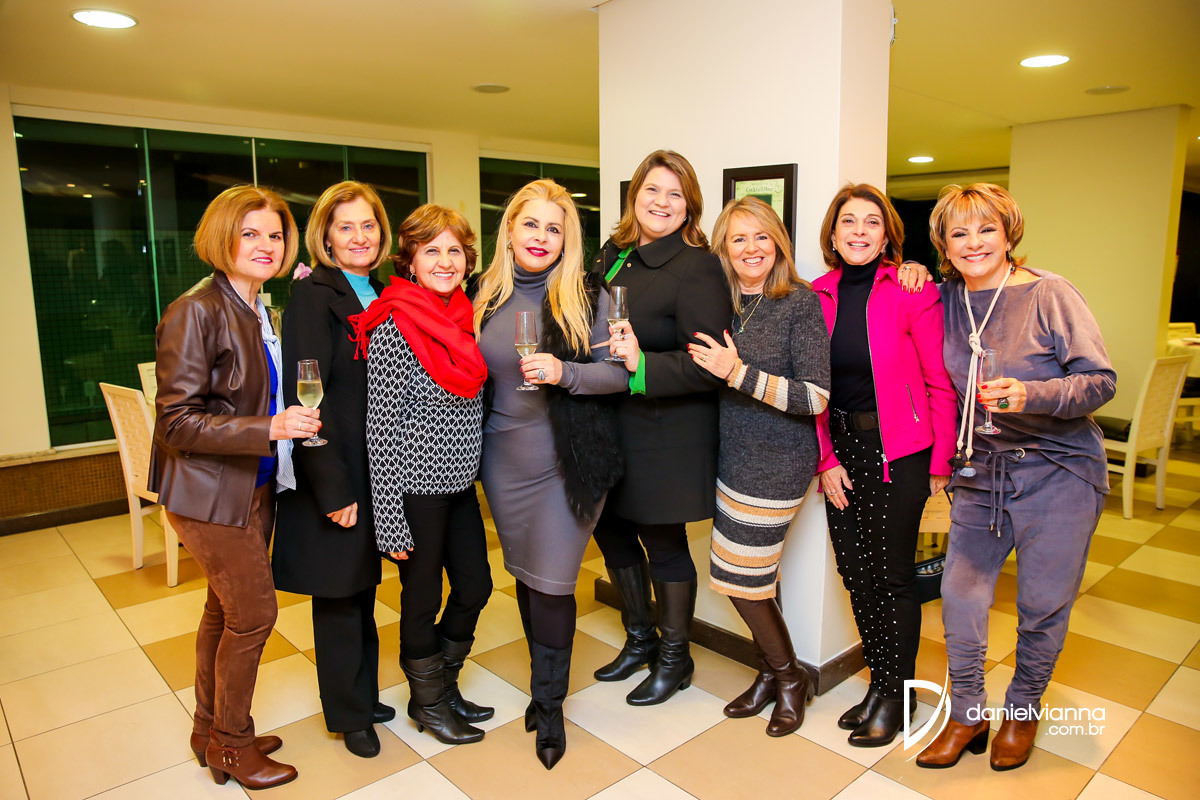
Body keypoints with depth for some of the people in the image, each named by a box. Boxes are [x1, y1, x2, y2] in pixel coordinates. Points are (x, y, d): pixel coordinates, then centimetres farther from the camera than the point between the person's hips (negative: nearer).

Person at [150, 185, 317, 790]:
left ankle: (211, 732, 37)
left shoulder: (261, 312, 7)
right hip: (209, 494, -8)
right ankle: (232, 745, 23)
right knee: (254, 612, 1)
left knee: (225, 611, 19)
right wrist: (270, 428, -28)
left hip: (254, 486, 8)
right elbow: (178, 422, -21)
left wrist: (296, 419, 4)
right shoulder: (196, 312, -18)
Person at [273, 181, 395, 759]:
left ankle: (363, 695, 35)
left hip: (377, 469, 7)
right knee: (339, 592, 8)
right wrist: (334, 488, -19)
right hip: (334, 476, -6)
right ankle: (349, 712, 26)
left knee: (363, 587, 18)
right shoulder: (312, 295, -11)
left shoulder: (381, 296, 10)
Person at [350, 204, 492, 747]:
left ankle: (444, 685, 40)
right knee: (423, 598, 10)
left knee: (475, 586, 16)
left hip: (460, 482, 7)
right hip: (416, 486, -7)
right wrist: (390, 519, -16)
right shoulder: (392, 329, -16)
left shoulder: (463, 318, 6)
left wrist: (477, 471, 13)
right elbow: (382, 427, -16)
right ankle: (428, 703, 34)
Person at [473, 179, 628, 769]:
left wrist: (564, 372, -23)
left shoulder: (587, 294, -7)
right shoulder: (487, 295, 5)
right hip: (504, 458, 4)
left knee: (552, 581, 2)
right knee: (525, 574, 15)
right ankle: (547, 681, 36)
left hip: (569, 462, -4)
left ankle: (549, 705, 22)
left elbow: (619, 372, -9)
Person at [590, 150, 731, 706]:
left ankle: (674, 660, 32)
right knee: (611, 532, 18)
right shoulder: (612, 255, 9)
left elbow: (708, 364, -22)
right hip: (607, 426, 8)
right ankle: (639, 641, 42)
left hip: (665, 434, -8)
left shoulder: (696, 267, -15)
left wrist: (642, 366, -32)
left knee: (663, 544, 7)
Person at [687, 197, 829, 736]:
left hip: (778, 461, -6)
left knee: (739, 576, 1)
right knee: (753, 574, 12)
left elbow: (816, 397, -17)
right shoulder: (724, 305, 6)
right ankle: (772, 674, 35)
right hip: (735, 457, 6)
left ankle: (790, 677, 27)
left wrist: (739, 373, -23)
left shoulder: (802, 303, -11)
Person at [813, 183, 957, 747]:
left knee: (892, 573, 4)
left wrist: (941, 465, -8)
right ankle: (878, 681, 31)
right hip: (842, 447, 4)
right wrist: (826, 460, 0)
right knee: (854, 570, 11)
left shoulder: (912, 292, -9)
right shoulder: (818, 296, 3)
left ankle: (896, 696, 24)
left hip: (898, 449, -4)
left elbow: (940, 383, -7)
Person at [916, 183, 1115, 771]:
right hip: (980, 471, 4)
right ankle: (967, 715, 23)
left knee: (1042, 604, 7)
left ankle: (1022, 710, 33)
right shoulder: (944, 299, 2)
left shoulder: (1049, 294, -10)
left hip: (1057, 473, -3)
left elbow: (1101, 380, -11)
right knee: (960, 594, 3)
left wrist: (1032, 395, -30)